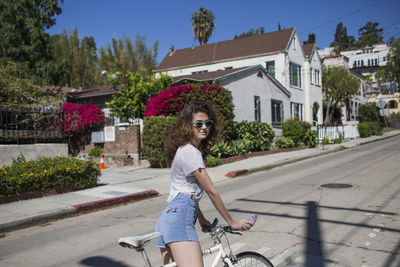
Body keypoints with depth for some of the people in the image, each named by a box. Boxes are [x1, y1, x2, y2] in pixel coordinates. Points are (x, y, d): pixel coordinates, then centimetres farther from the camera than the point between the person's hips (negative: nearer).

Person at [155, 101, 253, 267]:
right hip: (180, 217, -11)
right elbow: (211, 192, -7)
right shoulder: (190, 152, -9)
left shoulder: (184, 149, 22)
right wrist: (232, 222, 3)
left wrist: (201, 219, 32)